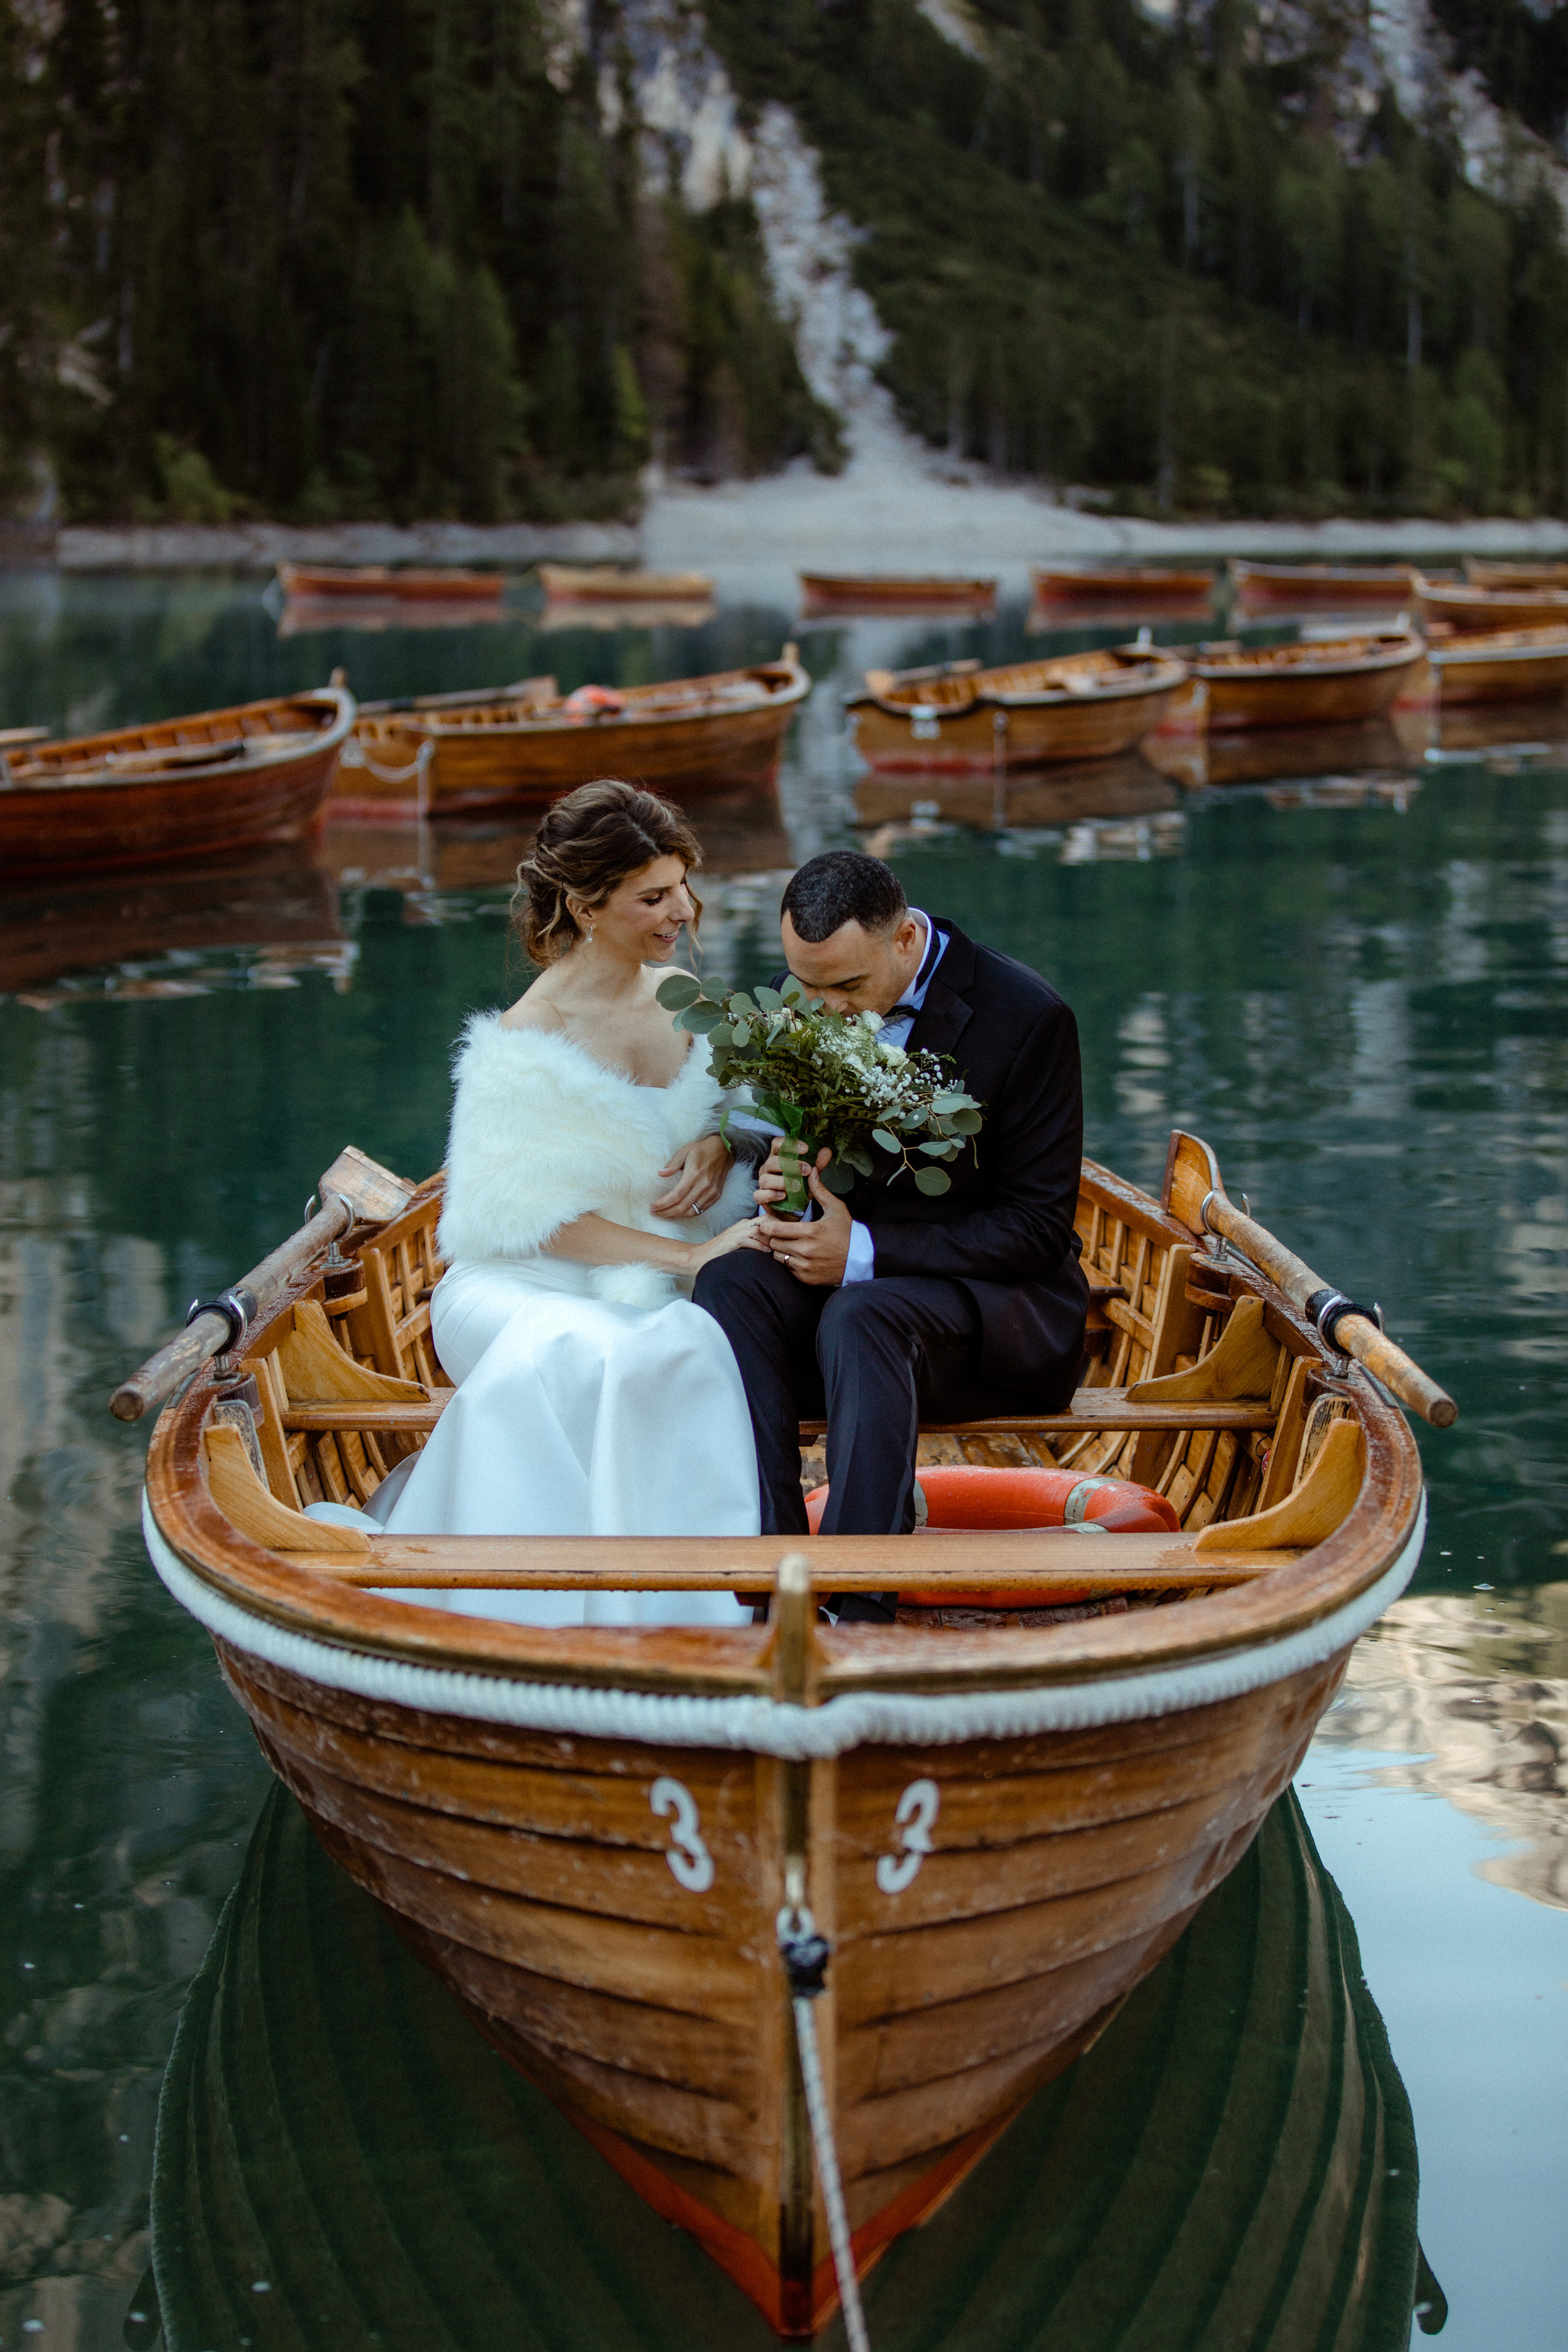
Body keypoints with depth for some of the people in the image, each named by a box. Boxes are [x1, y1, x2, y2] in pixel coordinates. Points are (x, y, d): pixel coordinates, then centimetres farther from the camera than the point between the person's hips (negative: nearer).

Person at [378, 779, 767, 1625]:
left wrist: (721, 1145, -4)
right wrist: (689, 1255, -19)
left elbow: (720, 1102, 22)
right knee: (598, 1359, -37)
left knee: (685, 1347, -30)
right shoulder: (529, 1040, -14)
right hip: (522, 1291, -5)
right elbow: (531, 1216, -14)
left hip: (647, 1298, 5)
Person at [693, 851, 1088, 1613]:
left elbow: (1038, 1228, -15)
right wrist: (778, 1187, -12)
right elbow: (788, 1143, 16)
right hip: (846, 1273, 6)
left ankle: (859, 1613, -39)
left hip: (996, 1299, -5)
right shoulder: (812, 999, 2)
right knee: (729, 1283, -25)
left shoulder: (1028, 1017, -15)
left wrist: (865, 1252, -24)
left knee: (860, 1317, -36)